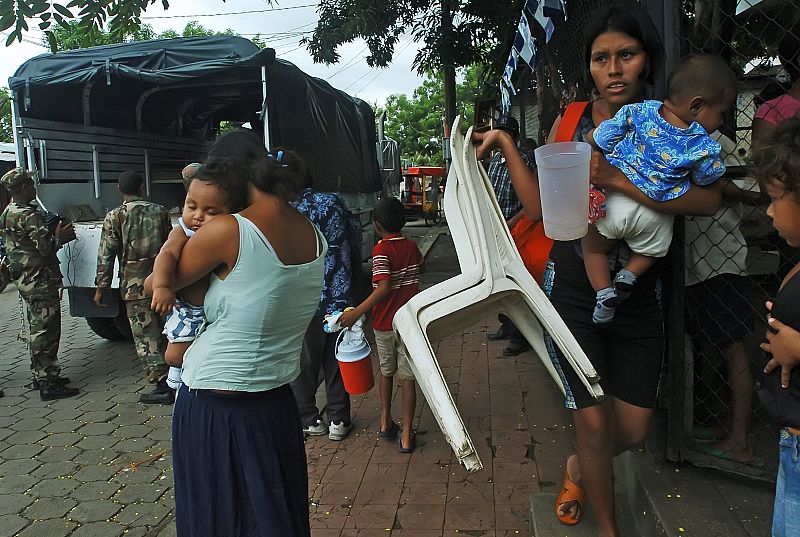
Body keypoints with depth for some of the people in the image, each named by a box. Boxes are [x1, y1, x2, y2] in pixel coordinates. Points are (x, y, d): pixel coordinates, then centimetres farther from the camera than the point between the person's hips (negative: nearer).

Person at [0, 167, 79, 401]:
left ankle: (40, 375, 28)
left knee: (36, 329, 18)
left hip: (25, 279, 10)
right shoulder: (29, 215, -19)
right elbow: (45, 248, -21)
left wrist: (57, 235, 12)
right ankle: (48, 384, -4)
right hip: (40, 281, -10)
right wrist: (60, 237, -3)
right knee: (46, 331, -7)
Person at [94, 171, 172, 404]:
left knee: (145, 336, 1)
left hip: (135, 284, -4)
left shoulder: (115, 217, -4)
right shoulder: (160, 211, 6)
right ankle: (171, 379, 26)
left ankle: (162, 386, 0)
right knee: (162, 330, 17)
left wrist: (101, 288, 0)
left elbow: (106, 255, -6)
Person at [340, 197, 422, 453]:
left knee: (386, 372, 19)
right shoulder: (411, 246, 2)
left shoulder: (382, 250, -14)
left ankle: (385, 423, 30)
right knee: (407, 377, 4)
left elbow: (384, 288, -26)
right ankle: (406, 435, 6)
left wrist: (356, 312, -26)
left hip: (384, 324, -2)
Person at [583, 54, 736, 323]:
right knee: (651, 250, 33)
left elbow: (595, 139, -6)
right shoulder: (704, 148, -14)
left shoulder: (638, 111, -13)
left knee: (592, 247, 25)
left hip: (611, 202, 0)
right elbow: (707, 180, 3)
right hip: (654, 216, 0)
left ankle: (604, 291, 9)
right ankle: (629, 274, 9)